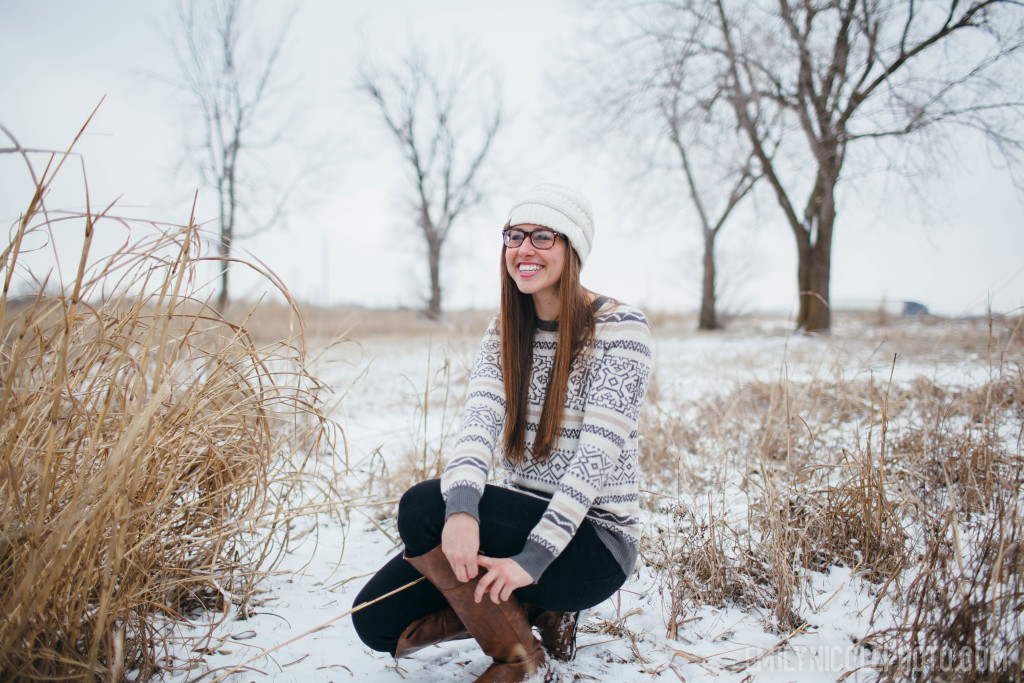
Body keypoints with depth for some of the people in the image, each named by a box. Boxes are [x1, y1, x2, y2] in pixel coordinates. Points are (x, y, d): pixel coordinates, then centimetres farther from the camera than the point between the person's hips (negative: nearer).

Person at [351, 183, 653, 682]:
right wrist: (462, 507, -33)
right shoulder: (504, 332, 6)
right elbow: (480, 419, -12)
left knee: (421, 507, -26)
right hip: (523, 518, 6)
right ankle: (535, 608, 8)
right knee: (377, 619, -8)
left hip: (594, 538, -6)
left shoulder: (620, 327, -12)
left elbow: (598, 452, -21)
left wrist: (533, 557, -29)